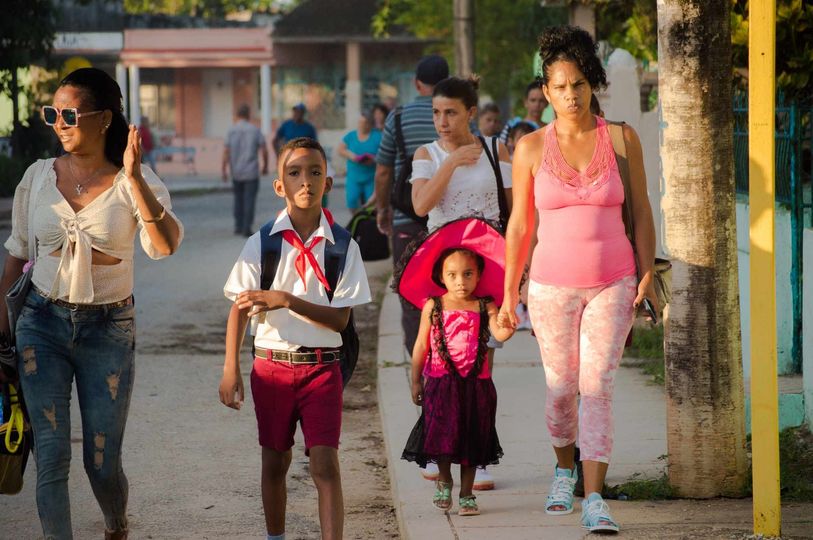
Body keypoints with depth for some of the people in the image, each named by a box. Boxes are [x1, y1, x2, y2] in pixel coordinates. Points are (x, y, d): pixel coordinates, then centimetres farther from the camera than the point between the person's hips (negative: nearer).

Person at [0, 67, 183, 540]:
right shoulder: (38, 177, 1)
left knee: (103, 462, 5)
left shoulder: (136, 182, -7)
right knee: (52, 456, -8)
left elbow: (165, 245, -24)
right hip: (43, 324, 2)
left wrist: (134, 178, -33)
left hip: (109, 328, -1)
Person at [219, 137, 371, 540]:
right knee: (275, 462, 14)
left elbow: (340, 318, -8)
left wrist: (285, 300, -20)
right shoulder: (262, 244, -3)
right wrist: (231, 369, -8)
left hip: (321, 367, -1)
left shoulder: (342, 247, -4)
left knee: (325, 465, -9)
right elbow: (240, 309, 0)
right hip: (271, 366, 1)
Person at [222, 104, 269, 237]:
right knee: (249, 201, 0)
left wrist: (224, 172, -5)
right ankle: (247, 228, -10)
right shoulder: (255, 130, -5)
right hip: (251, 171, -2)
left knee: (239, 199, 18)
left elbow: (226, 153, -8)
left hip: (236, 172, 2)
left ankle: (239, 226, 18)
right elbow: (264, 150, -6)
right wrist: (265, 166, 9)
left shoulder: (231, 131, -1)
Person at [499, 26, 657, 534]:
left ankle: (595, 501, -14)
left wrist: (647, 277, -6)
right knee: (561, 387, 12)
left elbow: (641, 211, 0)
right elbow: (520, 224, 2)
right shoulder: (531, 148, -4)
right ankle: (564, 469, 39)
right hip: (552, 287, 1)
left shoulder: (622, 138, -5)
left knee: (598, 387, -11)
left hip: (612, 285, -1)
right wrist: (509, 294, 3)